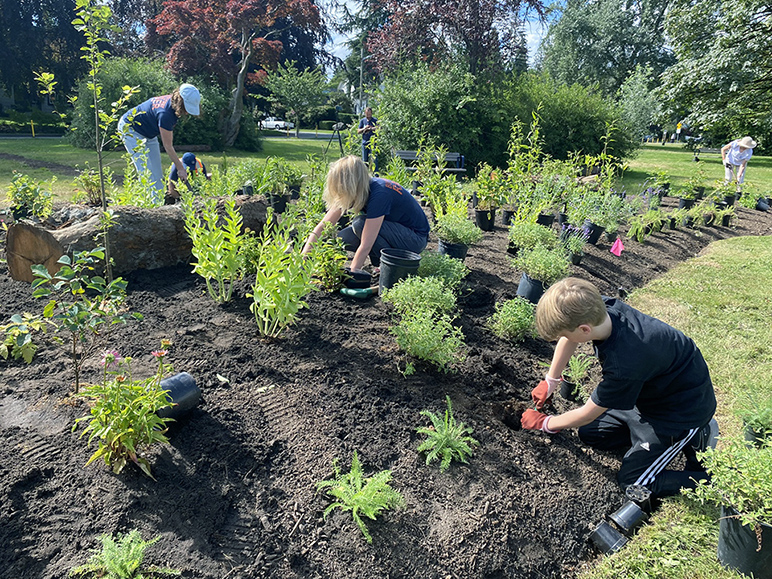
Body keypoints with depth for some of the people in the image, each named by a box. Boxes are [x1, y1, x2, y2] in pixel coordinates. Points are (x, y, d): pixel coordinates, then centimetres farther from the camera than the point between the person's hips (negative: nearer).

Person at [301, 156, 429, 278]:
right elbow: (322, 226, -8)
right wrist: (302, 258, -14)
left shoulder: (379, 195, -31)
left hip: (416, 239, -7)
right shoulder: (360, 191, -9)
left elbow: (365, 246, -32)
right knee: (342, 238, -11)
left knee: (360, 223, -28)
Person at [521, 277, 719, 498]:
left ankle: (698, 440, 8)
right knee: (589, 433, 9)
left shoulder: (623, 365, -41)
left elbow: (588, 413, -21)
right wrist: (550, 382, 9)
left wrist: (545, 423, -4)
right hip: (651, 388, 8)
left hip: (685, 409, -7)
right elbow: (568, 339, 2)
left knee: (632, 481, -5)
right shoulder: (603, 308, -23)